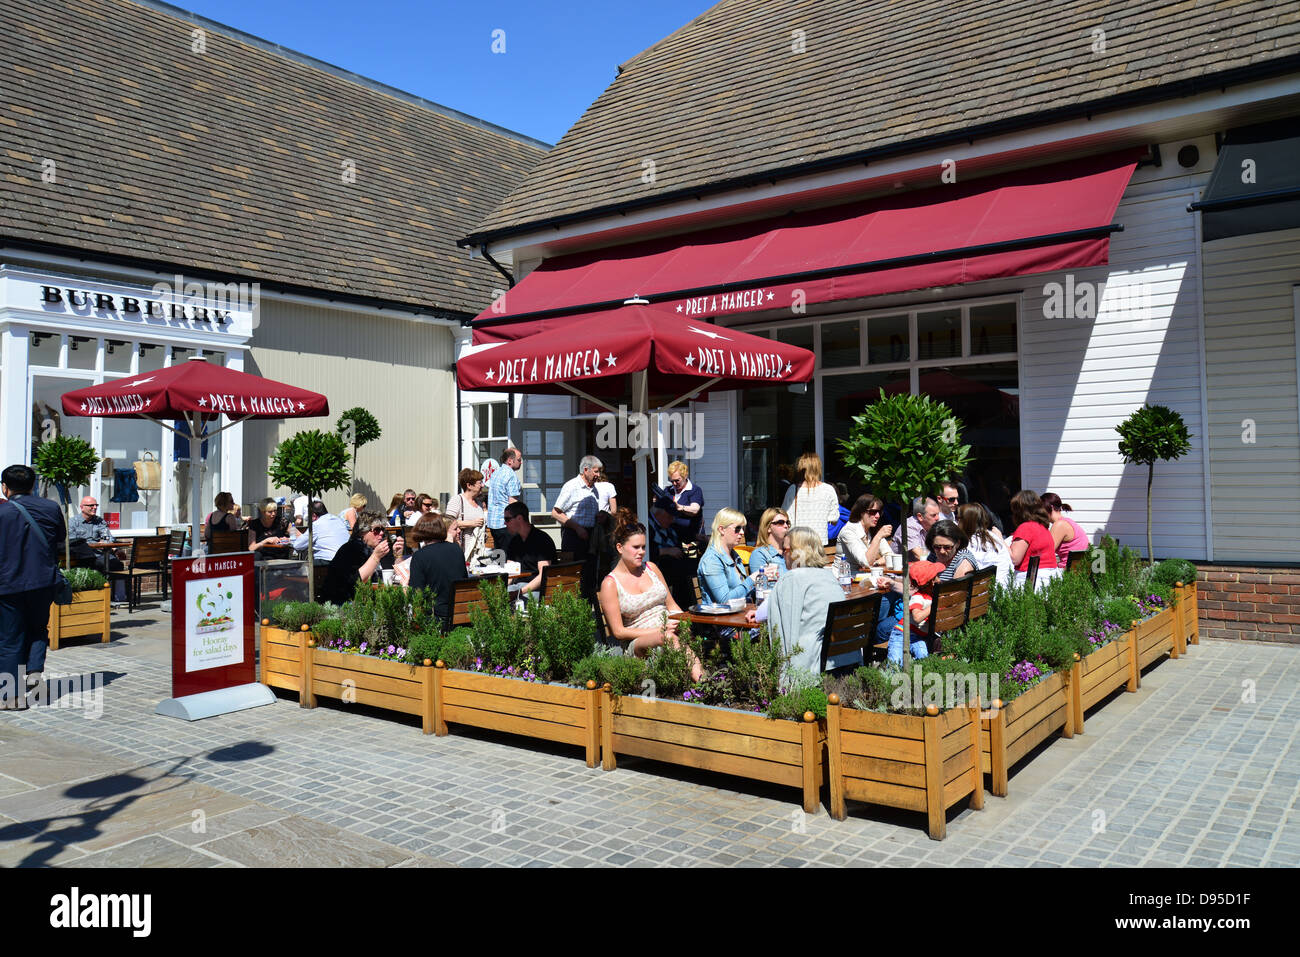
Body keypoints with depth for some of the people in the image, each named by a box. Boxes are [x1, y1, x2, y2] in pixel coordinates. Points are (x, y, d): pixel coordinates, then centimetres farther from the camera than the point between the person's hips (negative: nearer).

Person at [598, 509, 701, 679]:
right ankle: (700, 677, -54)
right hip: (637, 643, -4)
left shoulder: (651, 568, 16)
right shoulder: (610, 584, 0)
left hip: (668, 632, 4)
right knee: (668, 637, -39)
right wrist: (658, 631, -13)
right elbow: (618, 631, -3)